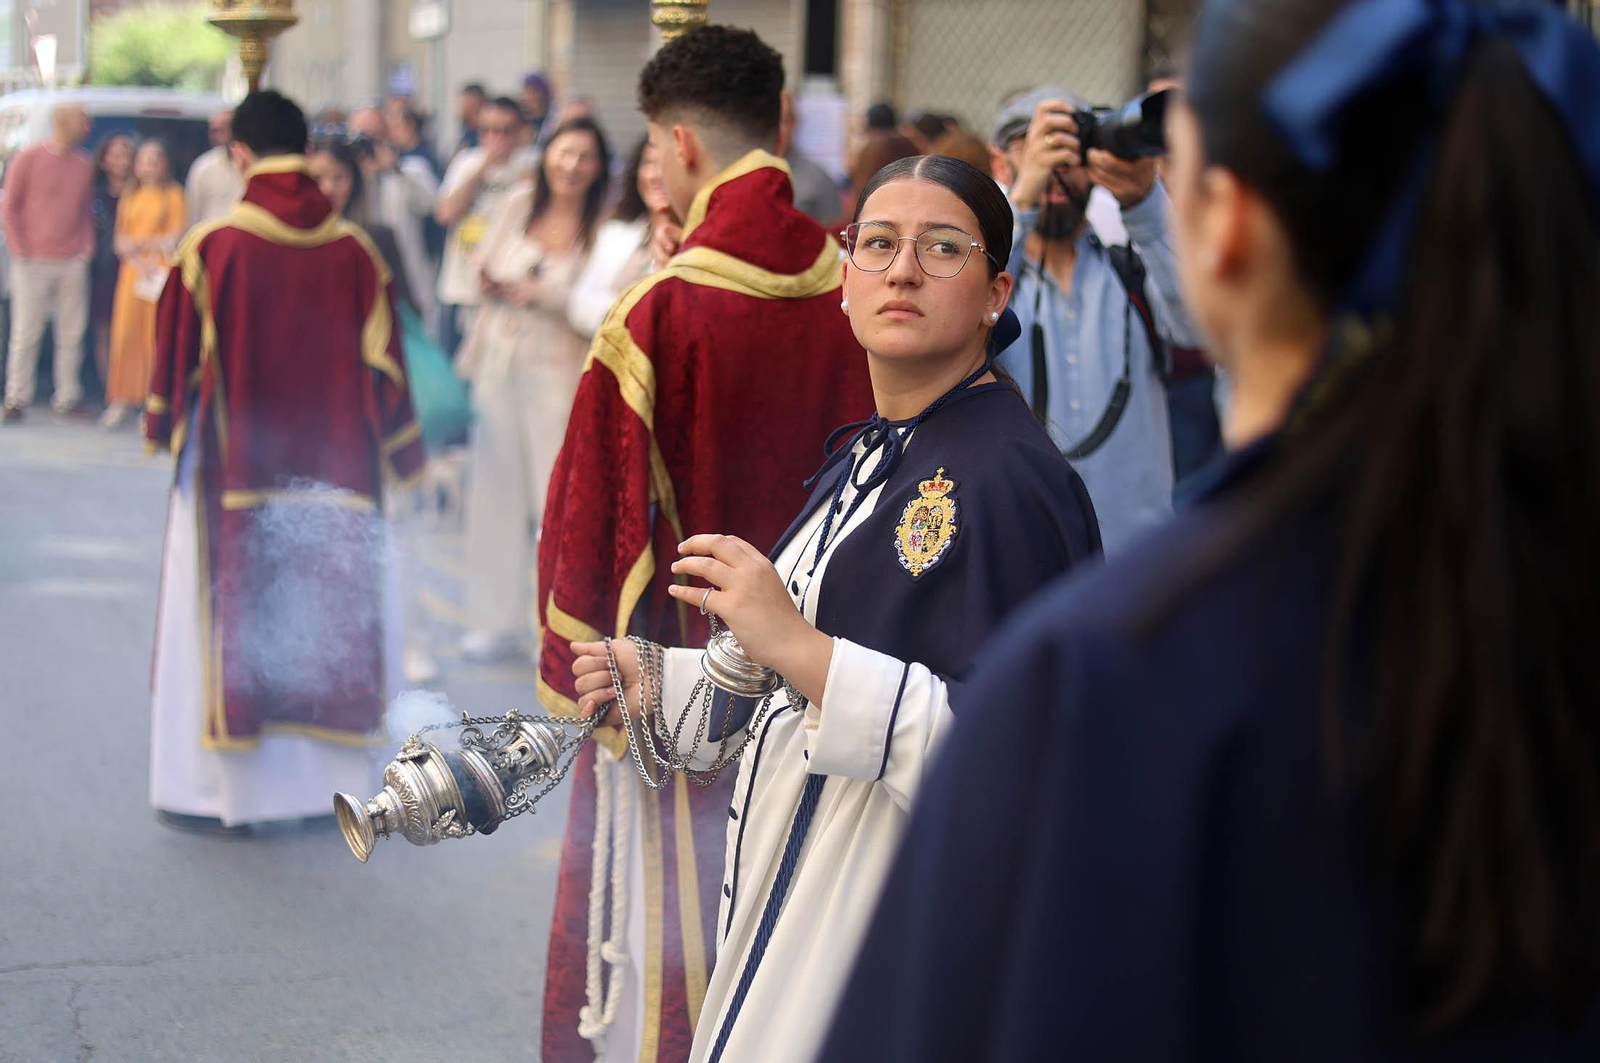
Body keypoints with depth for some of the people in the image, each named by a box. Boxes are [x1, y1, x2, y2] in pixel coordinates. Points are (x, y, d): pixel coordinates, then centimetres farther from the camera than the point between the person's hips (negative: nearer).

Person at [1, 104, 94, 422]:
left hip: (73, 264, 4)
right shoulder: (28, 159, -2)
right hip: (34, 262, -4)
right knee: (26, 334, -2)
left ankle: (67, 399, 11)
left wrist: (87, 247, 4)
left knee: (71, 335, 4)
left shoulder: (86, 164, 10)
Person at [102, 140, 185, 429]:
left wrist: (140, 243, -3)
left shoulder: (173, 194, 2)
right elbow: (120, 240, 11)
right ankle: (121, 401, 2)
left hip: (162, 272, -3)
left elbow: (176, 237, -4)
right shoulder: (130, 196, 14)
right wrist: (139, 261, -6)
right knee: (126, 332, -2)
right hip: (133, 271, 3)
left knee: (157, 334, -5)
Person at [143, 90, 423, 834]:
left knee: (224, 614, 8)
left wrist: (164, 426, 15)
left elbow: (177, 354, -2)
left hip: (231, 471, -2)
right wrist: (399, 458, 12)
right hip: (332, 476, 2)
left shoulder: (211, 247, -12)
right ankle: (328, 779, 19)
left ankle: (211, 790, 13)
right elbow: (383, 364, 0)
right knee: (326, 614, 13)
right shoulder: (355, 251, -5)